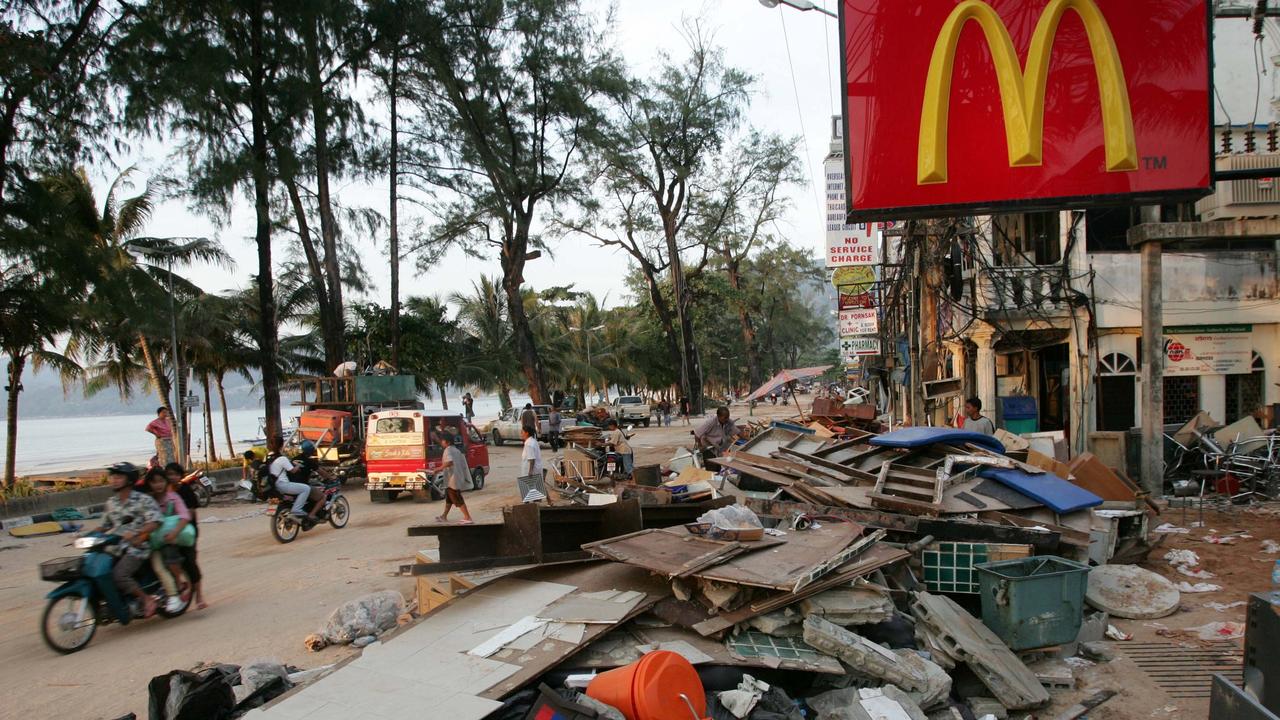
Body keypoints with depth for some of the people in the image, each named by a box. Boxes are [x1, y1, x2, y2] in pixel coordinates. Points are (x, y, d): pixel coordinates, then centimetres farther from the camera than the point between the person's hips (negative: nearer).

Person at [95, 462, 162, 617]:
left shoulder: (143, 499, -7)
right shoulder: (111, 502, 14)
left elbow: (155, 522, -17)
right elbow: (105, 525, 21)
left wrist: (135, 533, -31)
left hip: (136, 547, -7)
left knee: (118, 574, -25)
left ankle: (147, 599, -9)